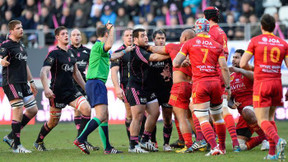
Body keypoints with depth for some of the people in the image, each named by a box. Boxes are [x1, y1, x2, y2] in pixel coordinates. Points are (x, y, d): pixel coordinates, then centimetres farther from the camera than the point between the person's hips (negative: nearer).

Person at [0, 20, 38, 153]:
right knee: (18, 113, -12)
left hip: (23, 83, 9)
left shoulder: (21, 45, 18)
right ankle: (16, 145, -4)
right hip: (11, 82, -9)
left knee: (33, 110, 9)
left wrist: (31, 81, 29)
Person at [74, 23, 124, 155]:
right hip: (96, 83, -11)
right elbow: (108, 45, -33)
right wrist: (111, 29, -20)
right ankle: (80, 139, -27)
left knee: (105, 117, 11)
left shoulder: (99, 47, 24)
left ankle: (107, 148, 12)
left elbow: (111, 57, 42)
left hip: (99, 84, 11)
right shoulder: (98, 45, -9)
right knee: (101, 116, -20)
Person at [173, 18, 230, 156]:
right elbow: (224, 67, 2)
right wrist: (227, 86, 9)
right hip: (215, 83, 3)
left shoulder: (189, 44, 2)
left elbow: (175, 63, -2)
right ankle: (222, 147, 26)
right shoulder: (217, 45, 7)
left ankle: (214, 147, -20)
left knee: (203, 119, -4)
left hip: (199, 83, -3)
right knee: (218, 117, 18)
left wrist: (185, 62, 19)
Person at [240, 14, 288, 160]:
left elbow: (243, 64, -6)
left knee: (262, 120, -4)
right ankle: (273, 152, 6)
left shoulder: (255, 41, -1)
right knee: (270, 118, 17)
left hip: (261, 83, -4)